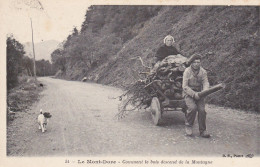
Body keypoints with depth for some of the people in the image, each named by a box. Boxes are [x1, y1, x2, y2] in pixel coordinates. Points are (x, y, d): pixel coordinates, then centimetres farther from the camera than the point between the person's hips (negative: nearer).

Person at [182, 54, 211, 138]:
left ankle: (202, 131, -1)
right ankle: (188, 125, -4)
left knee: (202, 110, -16)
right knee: (192, 108, -28)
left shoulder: (203, 72, 3)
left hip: (199, 94, 3)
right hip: (188, 94, -3)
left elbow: (206, 83, -4)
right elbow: (185, 86, -11)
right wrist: (194, 94, -23)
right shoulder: (187, 71, -7)